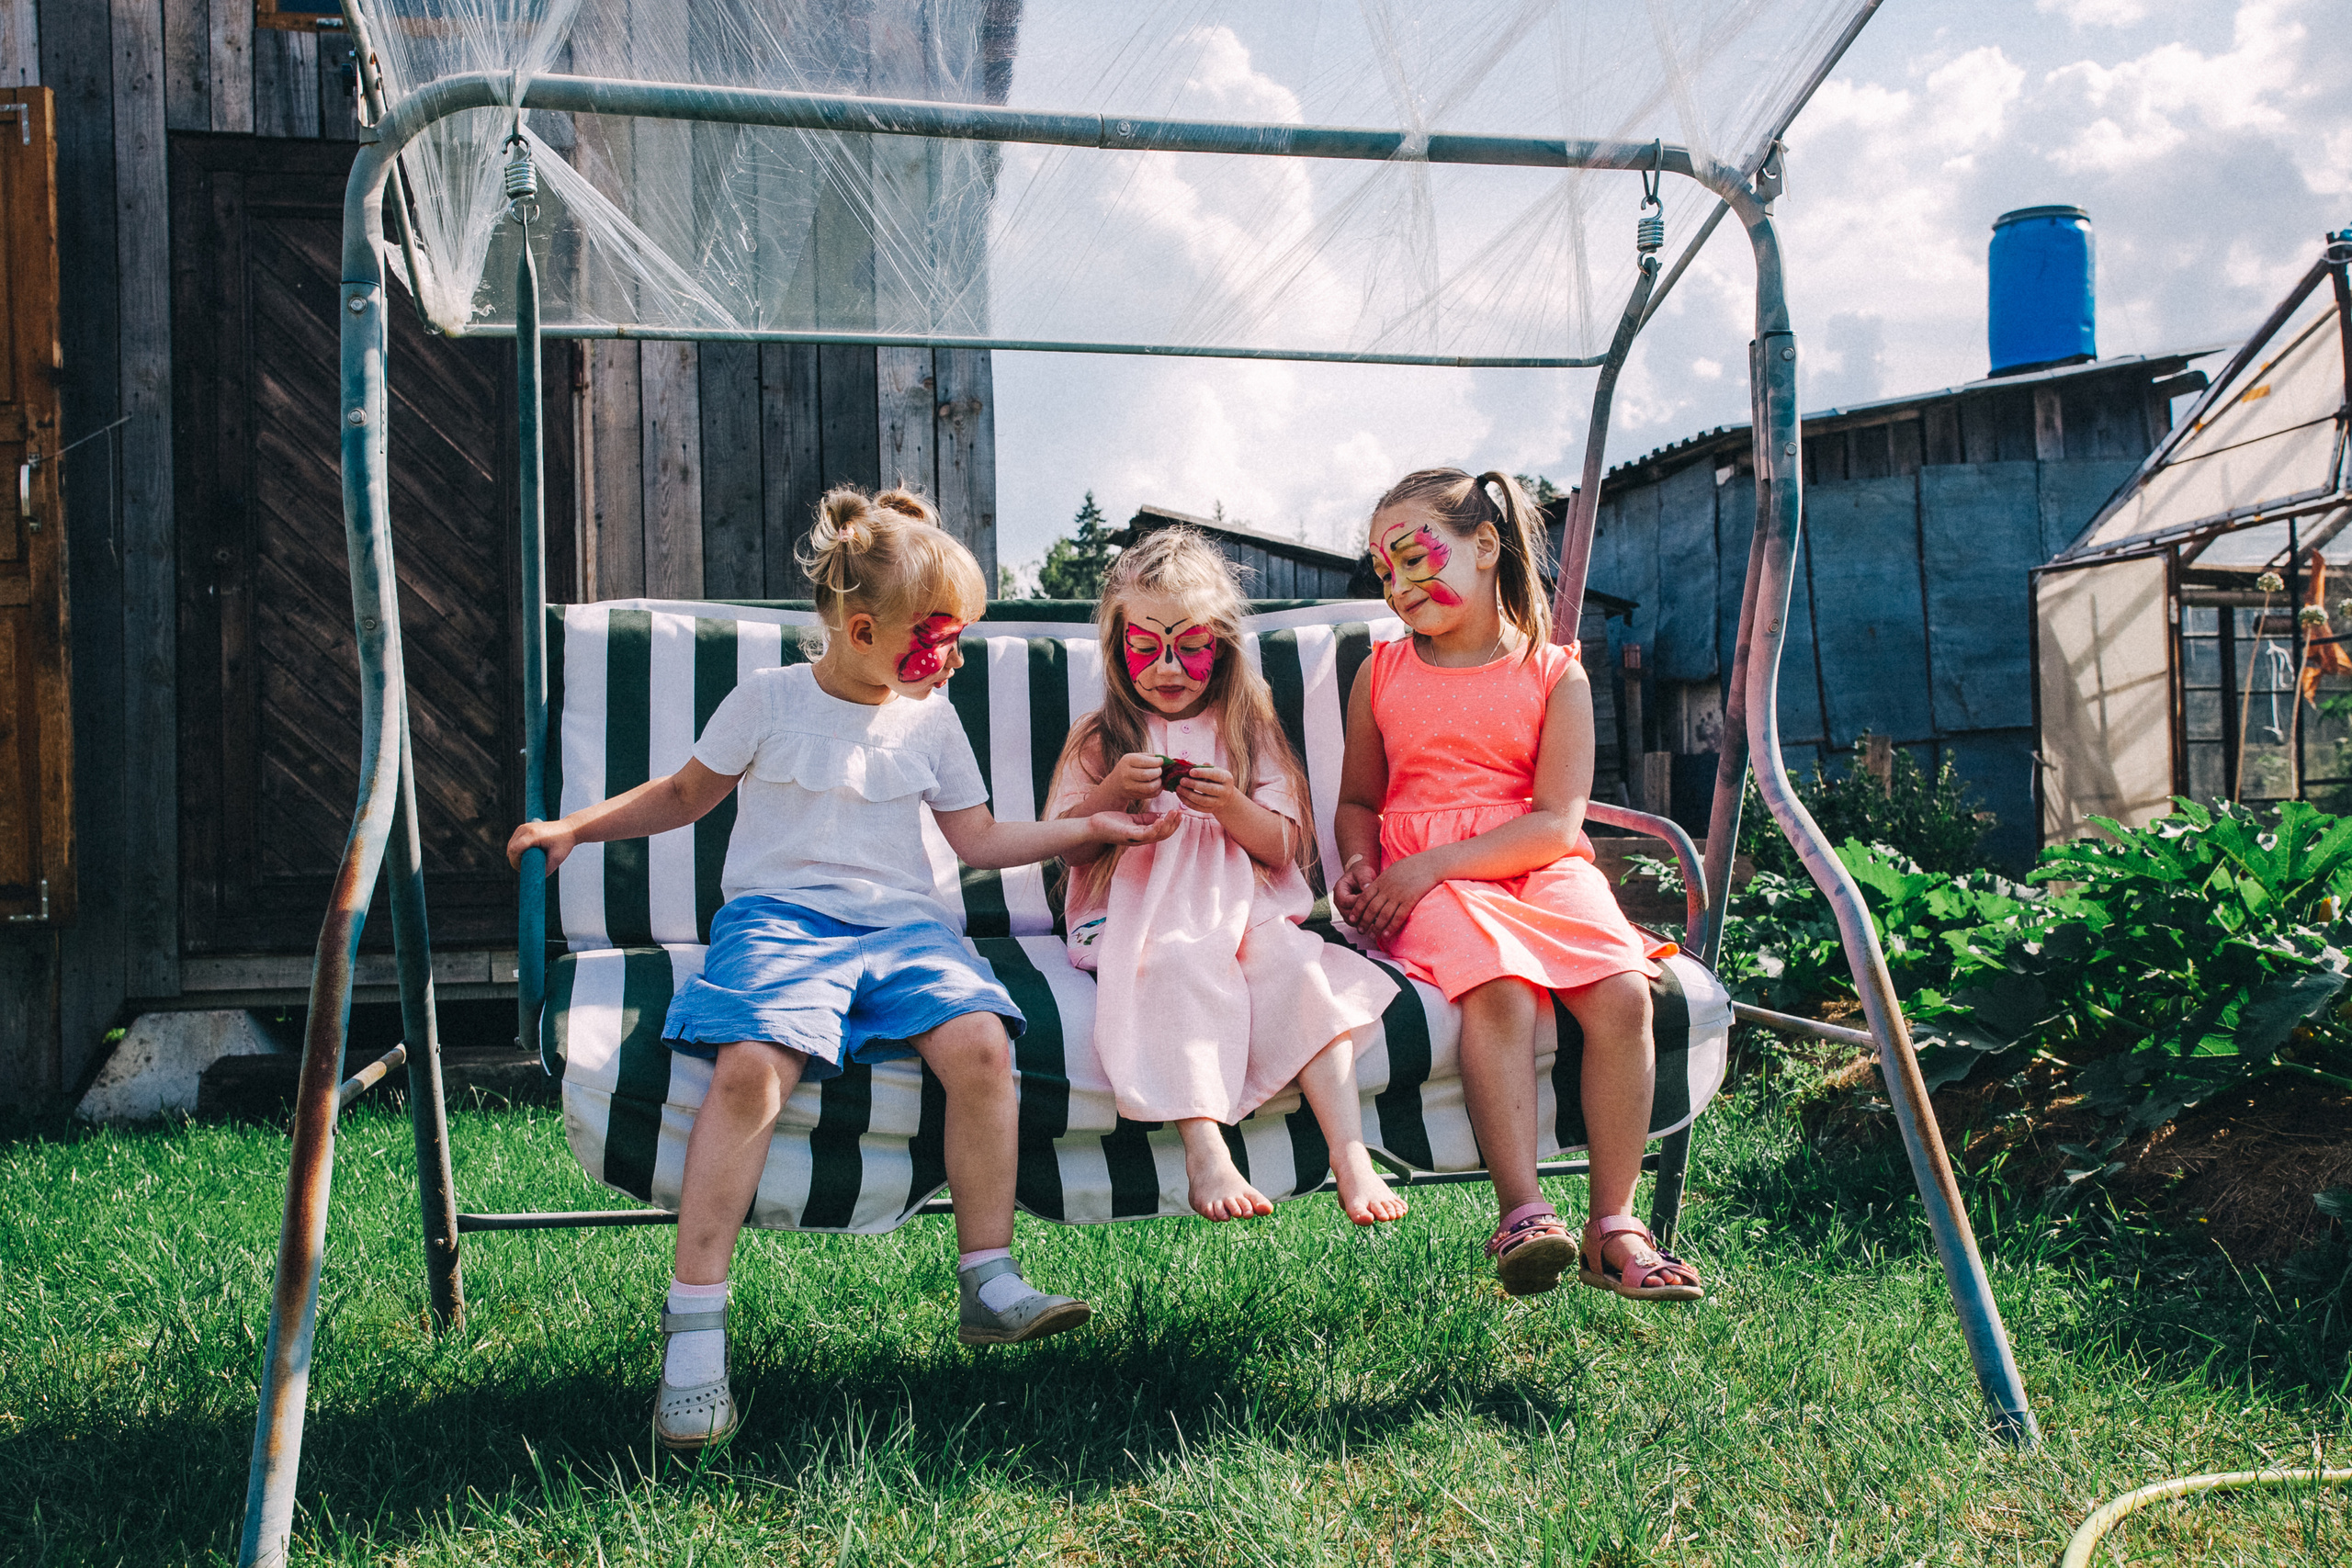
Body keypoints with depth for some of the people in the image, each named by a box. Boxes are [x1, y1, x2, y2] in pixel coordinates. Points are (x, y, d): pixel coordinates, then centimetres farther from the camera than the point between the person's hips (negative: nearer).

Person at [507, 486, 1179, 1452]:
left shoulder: (930, 721, 17)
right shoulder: (768, 700, 7)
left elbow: (979, 839, 21)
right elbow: (683, 795, 19)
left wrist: (1089, 828, 14)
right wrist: (575, 827, 10)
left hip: (899, 925, 3)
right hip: (779, 917, -3)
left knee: (981, 1041, -28)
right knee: (751, 1064, -34)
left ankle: (988, 1284, -15)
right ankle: (693, 1326, -27)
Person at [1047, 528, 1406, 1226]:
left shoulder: (1248, 730, 13)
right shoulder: (1099, 738, 12)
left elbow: (1283, 847, 6)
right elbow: (1069, 848, 6)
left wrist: (1232, 807, -14)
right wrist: (1111, 794, -12)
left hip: (1242, 908, 2)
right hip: (1138, 918, -1)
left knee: (1301, 965, -29)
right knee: (1189, 969, -35)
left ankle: (1349, 1154, -33)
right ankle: (1205, 1154, -42)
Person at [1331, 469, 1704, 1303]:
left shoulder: (1555, 674, 3)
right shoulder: (1382, 675, 12)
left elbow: (1556, 825, -6)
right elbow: (1358, 801, 22)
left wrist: (1433, 862, -15)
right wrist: (1363, 865, -1)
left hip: (1537, 868, 1)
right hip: (1425, 883, 0)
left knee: (1622, 992, -27)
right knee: (1496, 988, -34)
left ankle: (1614, 1223, -15)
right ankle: (1522, 1212, -29)